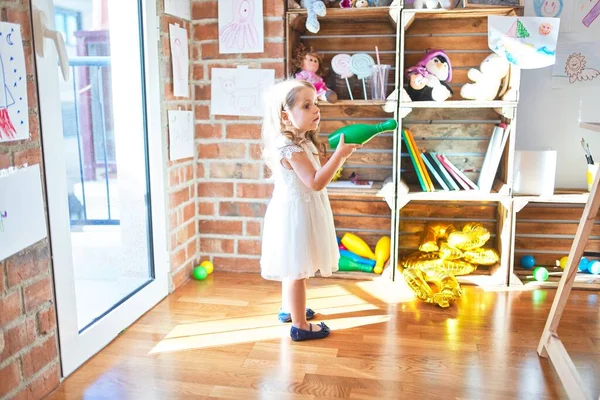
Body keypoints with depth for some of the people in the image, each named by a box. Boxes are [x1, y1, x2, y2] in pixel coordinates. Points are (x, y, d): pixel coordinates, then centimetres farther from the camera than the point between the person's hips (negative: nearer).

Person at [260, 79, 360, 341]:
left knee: (293, 267, 24)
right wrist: (340, 154, -27)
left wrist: (341, 156, 7)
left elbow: (315, 176, 14)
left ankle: (289, 308, 42)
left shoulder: (301, 142, 8)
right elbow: (316, 182, -29)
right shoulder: (292, 148, -25)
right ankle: (299, 325, 14)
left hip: (297, 211, 10)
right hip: (296, 213, -10)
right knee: (297, 270, 1)